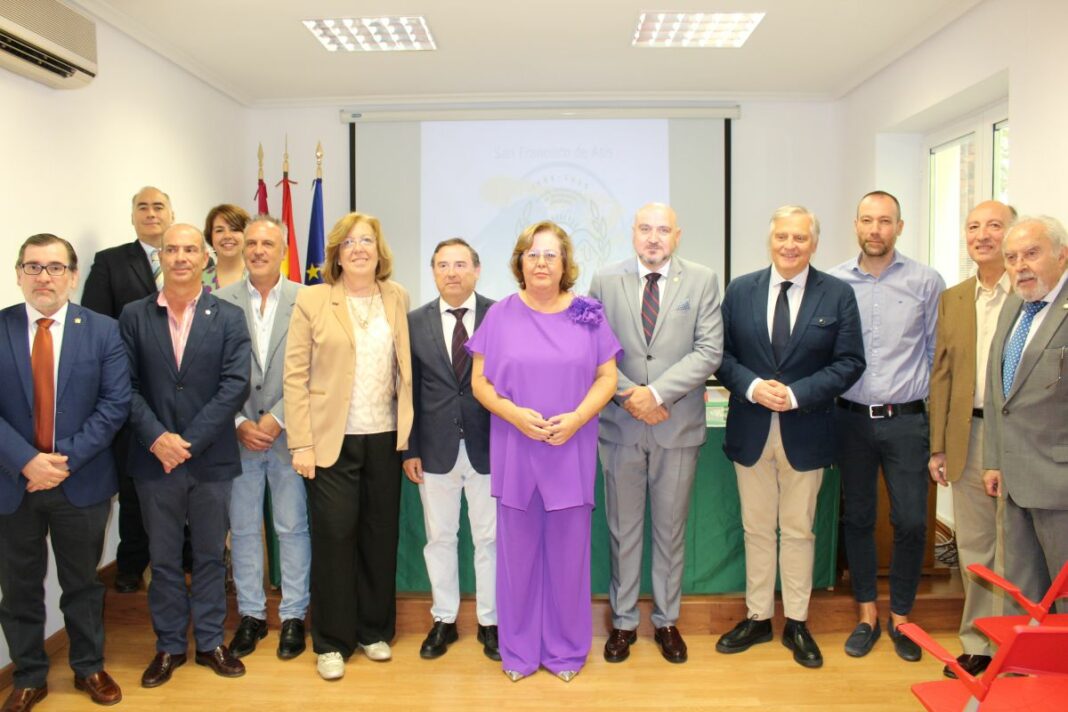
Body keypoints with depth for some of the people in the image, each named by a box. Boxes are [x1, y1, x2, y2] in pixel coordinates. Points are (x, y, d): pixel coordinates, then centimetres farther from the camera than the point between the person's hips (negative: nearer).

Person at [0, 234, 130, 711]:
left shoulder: (103, 331, -2)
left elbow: (115, 404, -8)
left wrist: (65, 458, -16)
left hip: (82, 481, 0)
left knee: (83, 582, 15)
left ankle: (88, 667, 33)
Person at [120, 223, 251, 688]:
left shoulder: (229, 318, -1)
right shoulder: (134, 316, 2)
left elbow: (235, 386, -8)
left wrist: (188, 442, -14)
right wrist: (157, 437, -15)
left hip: (211, 458, -1)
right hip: (154, 458, 1)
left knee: (210, 556, 12)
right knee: (163, 558, 12)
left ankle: (210, 641, 27)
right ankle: (169, 645, 27)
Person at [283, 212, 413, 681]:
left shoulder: (396, 298, 7)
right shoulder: (312, 300, -2)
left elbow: (404, 370, 10)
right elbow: (295, 376, -5)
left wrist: (408, 431, 4)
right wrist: (301, 444, -9)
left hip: (384, 438, 3)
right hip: (332, 440, -3)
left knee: (380, 536, 10)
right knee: (334, 536, 2)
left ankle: (375, 630, 28)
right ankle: (331, 642, 19)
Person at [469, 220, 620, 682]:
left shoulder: (587, 314, 2)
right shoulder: (500, 315, 1)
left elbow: (607, 376, 2)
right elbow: (479, 381, 1)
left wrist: (576, 418, -14)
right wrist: (515, 414, -16)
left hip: (571, 452, 0)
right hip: (515, 451, 0)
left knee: (568, 552, 9)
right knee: (518, 551, 9)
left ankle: (566, 649, 26)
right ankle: (519, 650, 25)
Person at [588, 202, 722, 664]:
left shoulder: (702, 281, 1)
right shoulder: (605, 282, 2)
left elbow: (710, 351, -7)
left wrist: (657, 393, -16)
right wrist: (628, 397, -13)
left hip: (678, 425, 0)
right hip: (621, 424, 0)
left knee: (671, 529, 11)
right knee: (623, 529, 10)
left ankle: (667, 621, 28)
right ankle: (623, 622, 25)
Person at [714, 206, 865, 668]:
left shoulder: (838, 295, -2)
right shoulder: (740, 290, 3)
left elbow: (850, 362, -5)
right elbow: (721, 354, 2)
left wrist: (796, 394, -17)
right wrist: (752, 386, -16)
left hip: (806, 431, -1)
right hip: (751, 430, 1)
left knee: (799, 531, 10)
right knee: (757, 530, 12)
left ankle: (796, 624, 25)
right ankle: (757, 618, 26)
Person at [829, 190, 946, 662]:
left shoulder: (926, 282, 0)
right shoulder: (833, 283, 1)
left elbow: (938, 352, 5)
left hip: (906, 420, -1)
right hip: (851, 419, 1)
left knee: (911, 521, 1)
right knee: (856, 517, 10)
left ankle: (900, 616, 23)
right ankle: (866, 615, 26)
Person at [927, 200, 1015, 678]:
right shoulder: (952, 299, 10)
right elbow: (941, 375, 10)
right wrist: (938, 446, 8)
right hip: (969, 437, 4)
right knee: (974, 549, 13)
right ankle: (976, 645, 26)